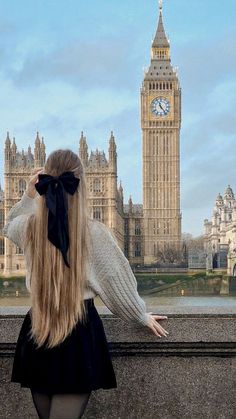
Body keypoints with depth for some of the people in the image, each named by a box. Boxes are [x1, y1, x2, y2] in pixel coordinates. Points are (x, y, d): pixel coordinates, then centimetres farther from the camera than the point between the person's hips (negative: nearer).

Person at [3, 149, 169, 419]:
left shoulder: (28, 227, -3)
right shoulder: (95, 232, -13)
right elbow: (117, 281, -1)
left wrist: (28, 194, 13)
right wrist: (141, 316, 15)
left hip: (36, 330, 4)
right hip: (80, 331, -4)